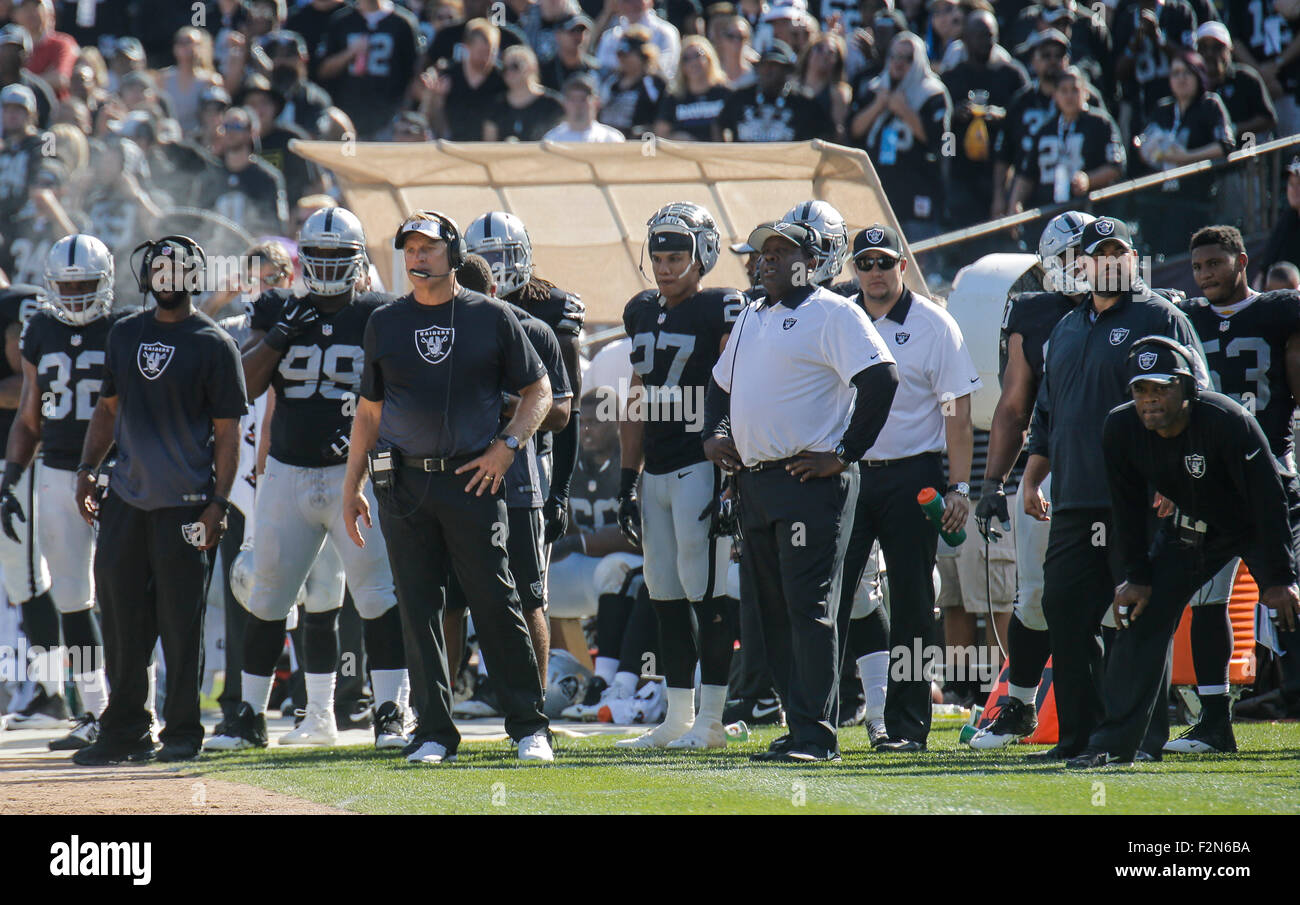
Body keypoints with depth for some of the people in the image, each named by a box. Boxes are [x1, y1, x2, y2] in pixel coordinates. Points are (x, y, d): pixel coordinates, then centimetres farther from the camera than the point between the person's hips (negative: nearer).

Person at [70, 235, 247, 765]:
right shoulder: (125, 335, 12)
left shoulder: (213, 345, -4)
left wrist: (217, 504, -11)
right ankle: (124, 730, 14)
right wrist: (87, 469, 11)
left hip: (185, 503, -5)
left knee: (181, 622, -1)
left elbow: (226, 433, -4)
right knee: (121, 617, 6)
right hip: (126, 499, 5)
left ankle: (182, 731, 8)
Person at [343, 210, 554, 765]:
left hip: (473, 479, -2)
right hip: (404, 484, 3)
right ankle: (433, 733, 7)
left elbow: (539, 392, 9)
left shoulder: (491, 318, 3)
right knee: (419, 609, 2)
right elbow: (369, 411, 16)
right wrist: (351, 485, 11)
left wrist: (507, 446, -6)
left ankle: (529, 726, 2)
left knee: (497, 605, -5)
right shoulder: (385, 324, 11)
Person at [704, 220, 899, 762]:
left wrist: (845, 453, -17)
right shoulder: (752, 319, 20)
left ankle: (816, 736, -11)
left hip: (809, 480, -9)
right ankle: (799, 725, 14)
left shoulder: (832, 314, -7)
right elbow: (721, 382, 35)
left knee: (809, 610, -11)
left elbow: (881, 378, -17)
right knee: (771, 612, 9)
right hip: (754, 482, 9)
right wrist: (713, 433, 17)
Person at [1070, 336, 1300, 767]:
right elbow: (1129, 509, -4)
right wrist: (1137, 577, -5)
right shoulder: (1122, 429, -18)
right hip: (1192, 526, 5)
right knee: (1141, 613, -3)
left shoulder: (1227, 422, -34)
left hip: (1262, 523, -5)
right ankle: (1113, 742, 2)